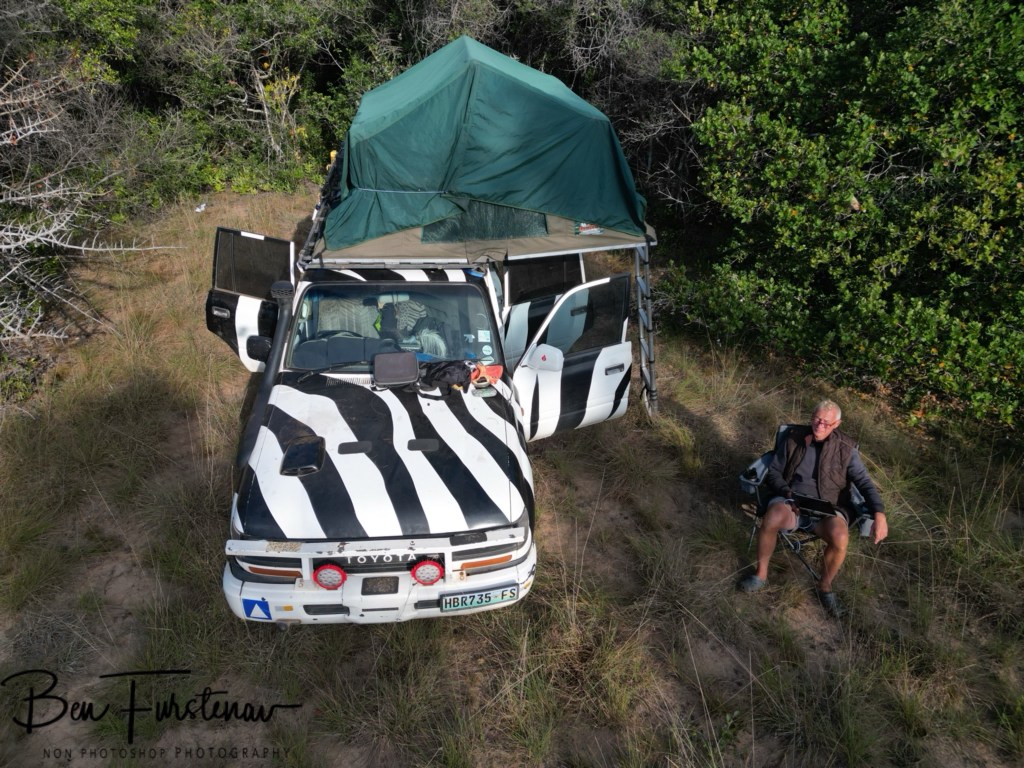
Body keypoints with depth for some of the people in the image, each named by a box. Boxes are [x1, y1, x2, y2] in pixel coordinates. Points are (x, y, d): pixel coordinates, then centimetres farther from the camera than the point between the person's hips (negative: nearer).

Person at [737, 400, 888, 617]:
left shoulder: (846, 448, 2)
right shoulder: (794, 438, 4)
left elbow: (864, 482, -1)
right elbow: (773, 472, 7)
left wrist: (879, 513, -17)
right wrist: (788, 493, -12)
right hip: (791, 500, 0)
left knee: (840, 538, -33)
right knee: (771, 520, -36)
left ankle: (825, 586, -2)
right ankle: (761, 573, -10)